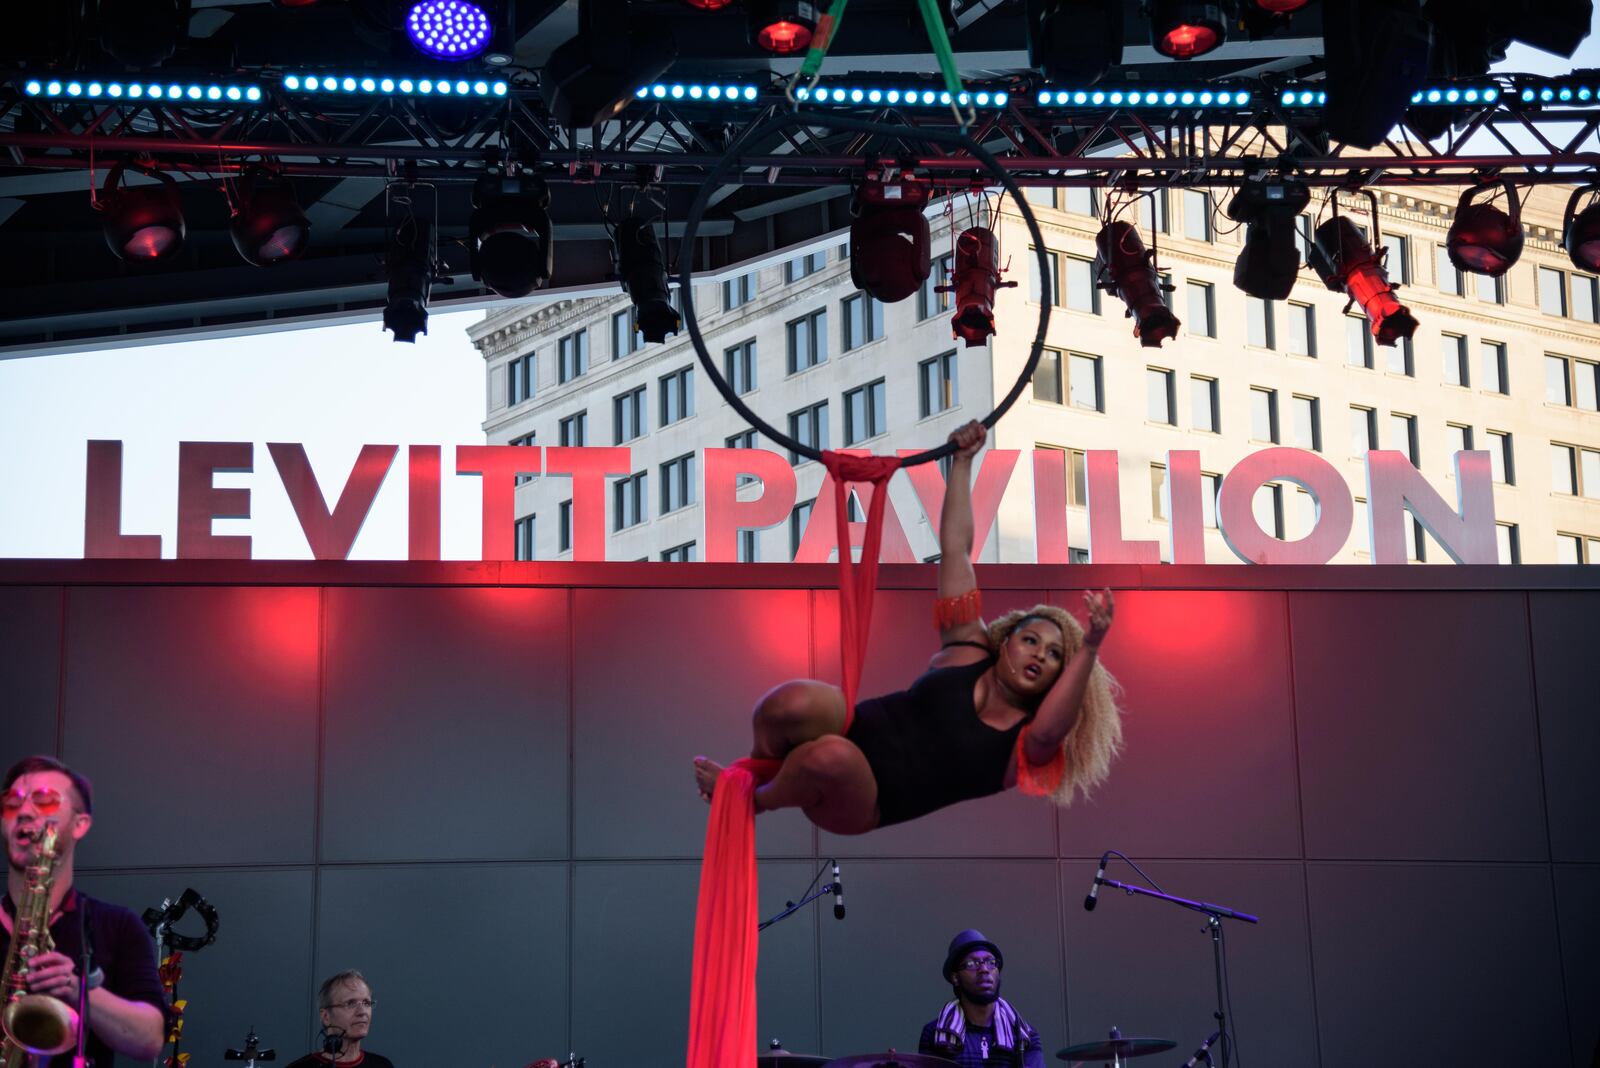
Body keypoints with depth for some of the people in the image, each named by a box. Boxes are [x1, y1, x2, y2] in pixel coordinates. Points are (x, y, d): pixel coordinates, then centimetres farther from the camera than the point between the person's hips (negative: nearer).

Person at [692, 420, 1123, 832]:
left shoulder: (1027, 743, -1)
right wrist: (962, 462, -3)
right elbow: (955, 550, 4)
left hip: (859, 808, -2)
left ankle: (755, 801, -9)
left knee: (833, 758, -41)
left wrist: (1089, 648, -41)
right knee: (795, 702, -37)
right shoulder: (968, 650, 6)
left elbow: (1050, 729, -28)